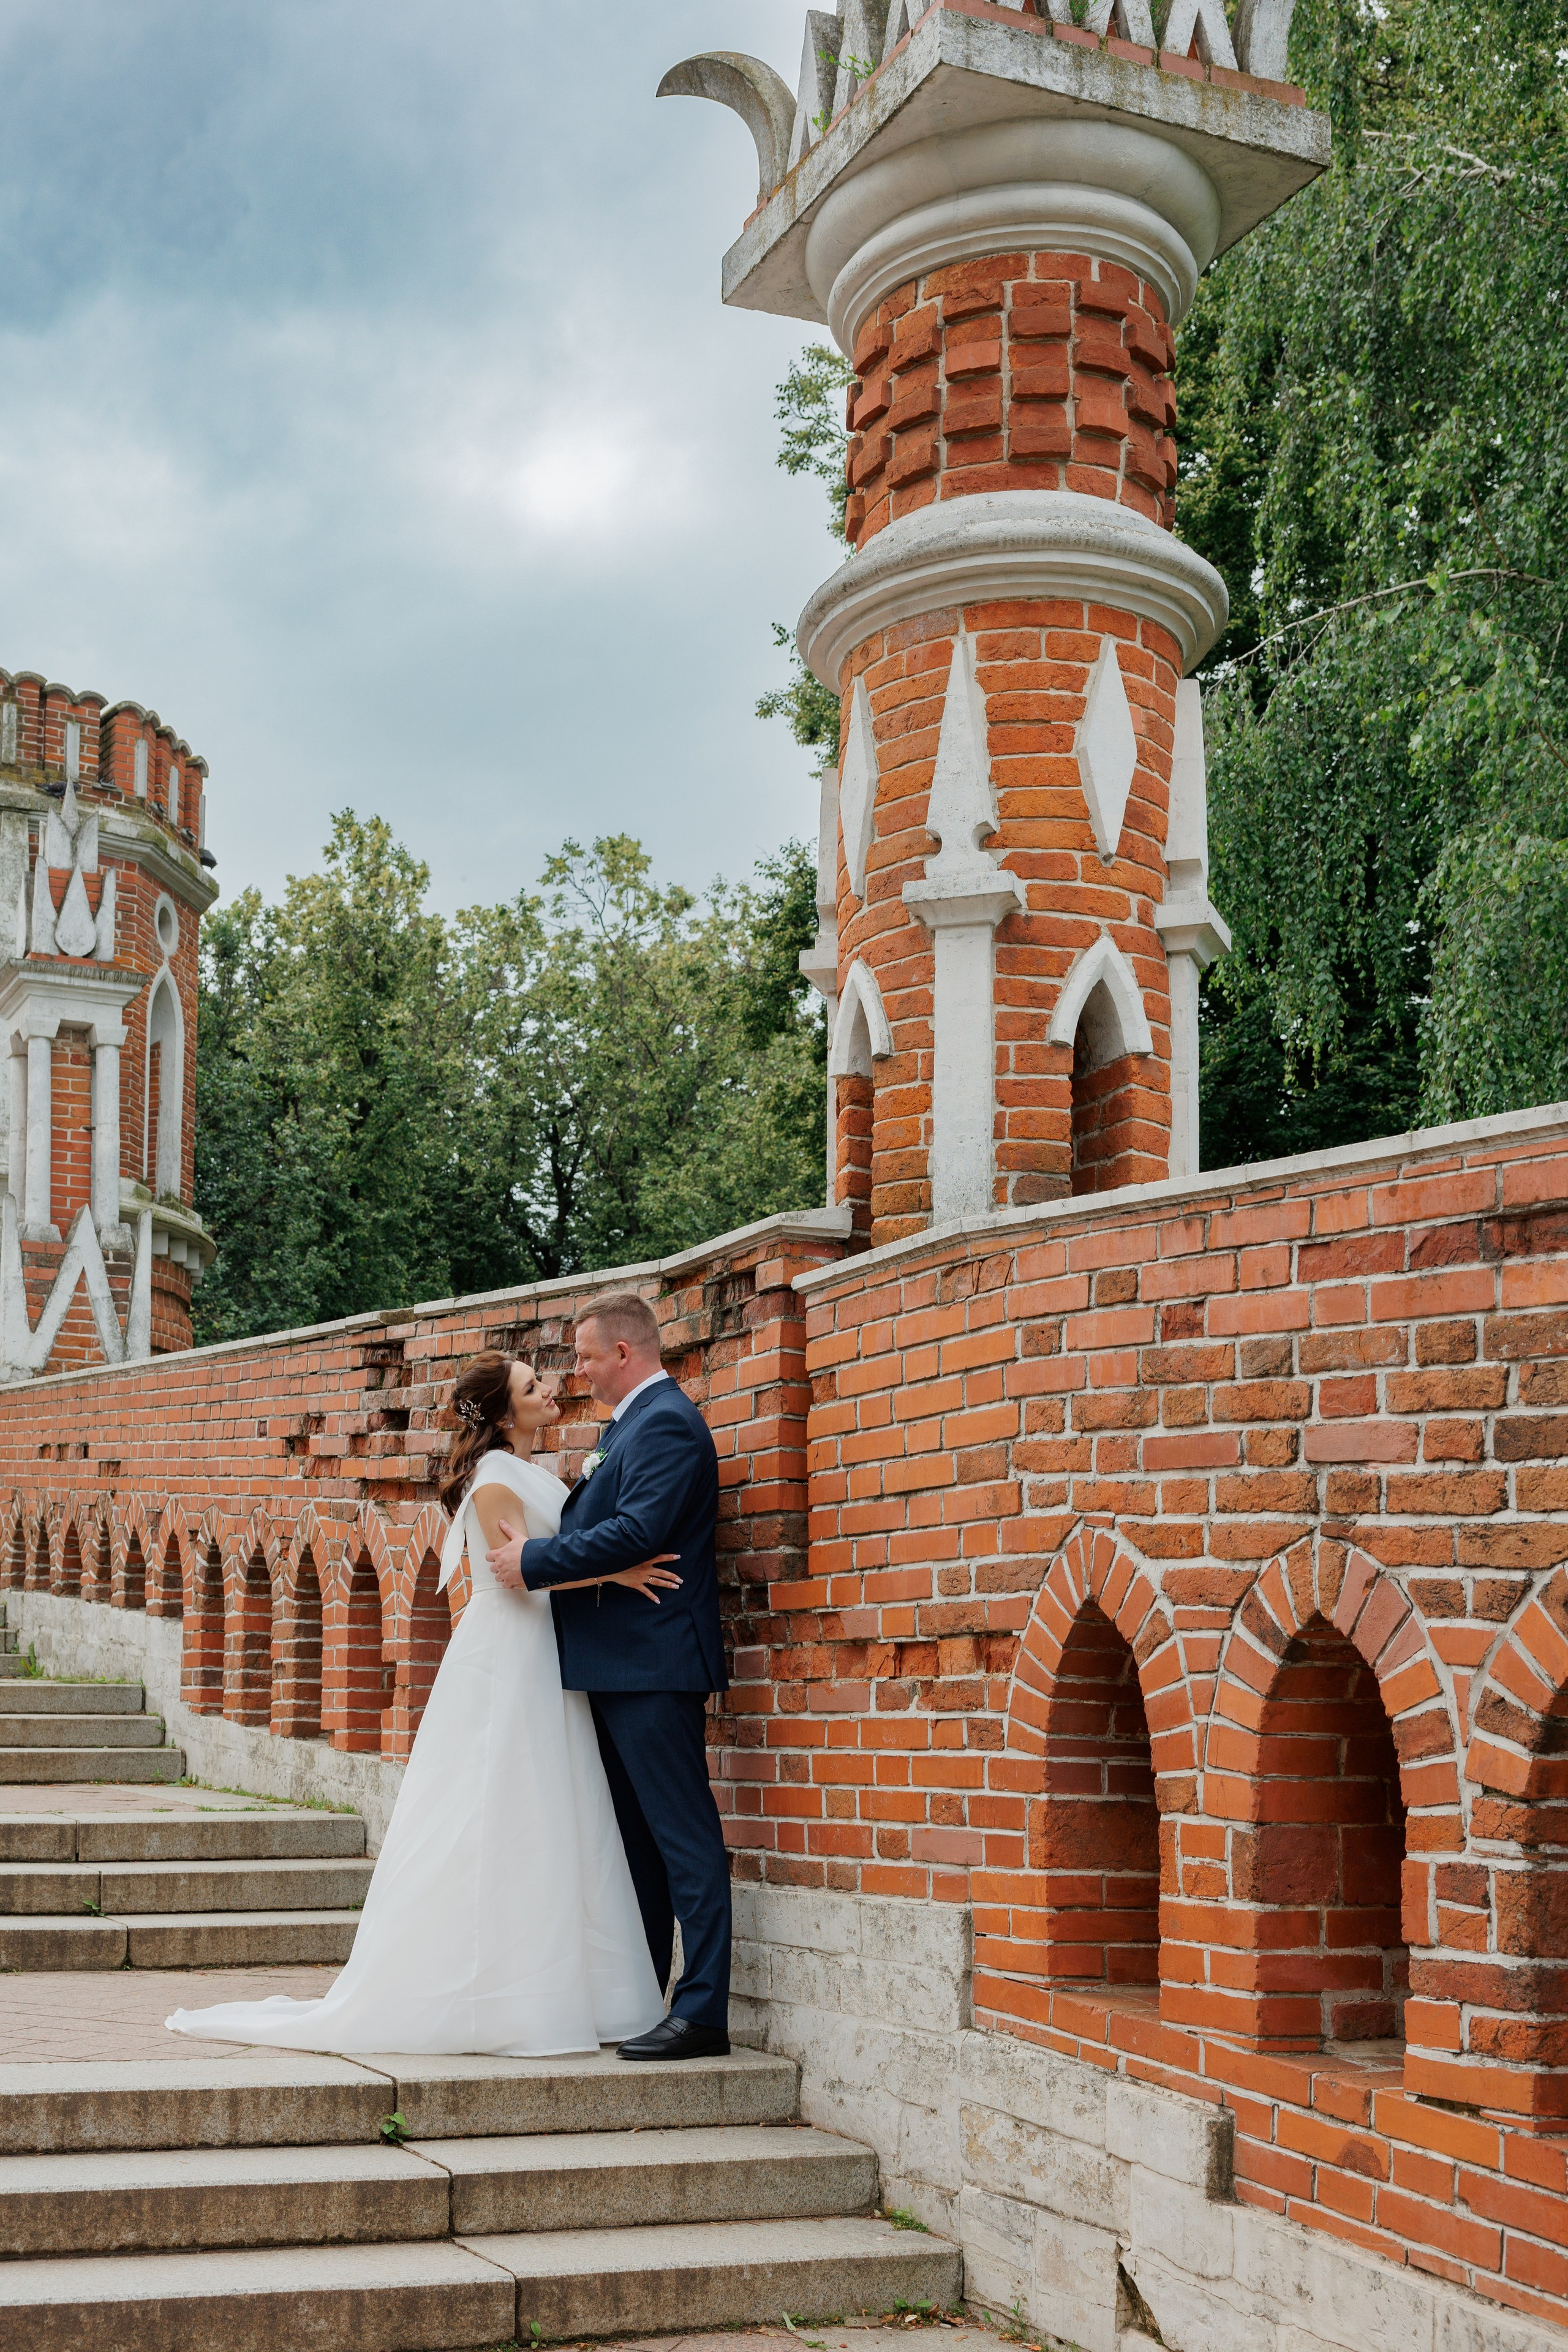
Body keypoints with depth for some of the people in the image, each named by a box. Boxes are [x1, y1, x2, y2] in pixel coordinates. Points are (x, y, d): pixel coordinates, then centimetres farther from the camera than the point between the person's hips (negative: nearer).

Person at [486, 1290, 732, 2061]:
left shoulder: (666, 1423, -14)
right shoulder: (633, 1422, 19)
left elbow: (636, 1533, -24)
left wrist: (534, 1561, -17)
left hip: (654, 1665, -11)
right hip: (621, 1667, 11)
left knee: (684, 1838, -8)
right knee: (637, 1838, 15)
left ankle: (702, 2012, -6)